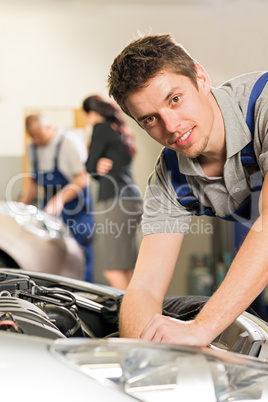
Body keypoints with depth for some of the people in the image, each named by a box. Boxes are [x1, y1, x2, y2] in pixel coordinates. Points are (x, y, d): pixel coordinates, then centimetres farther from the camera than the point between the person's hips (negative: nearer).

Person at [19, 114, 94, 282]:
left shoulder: (70, 142, -12)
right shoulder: (33, 148, 10)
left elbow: (83, 179, -17)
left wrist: (60, 199, -29)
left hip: (75, 209, -6)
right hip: (49, 208, 6)